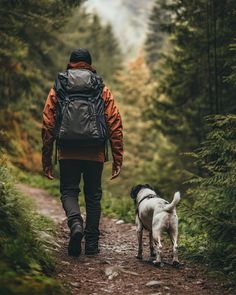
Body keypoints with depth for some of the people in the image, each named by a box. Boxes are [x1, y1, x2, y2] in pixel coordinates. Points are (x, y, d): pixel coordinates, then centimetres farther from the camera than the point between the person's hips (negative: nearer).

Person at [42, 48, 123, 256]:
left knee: (68, 191, 10)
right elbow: (115, 125, 1)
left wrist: (47, 159, 8)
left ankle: (76, 223, -19)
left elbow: (48, 126, 3)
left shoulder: (57, 90, 5)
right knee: (93, 196, 13)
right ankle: (92, 243, 15)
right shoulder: (103, 90, 7)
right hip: (95, 153, 1)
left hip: (68, 153, -1)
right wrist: (118, 158, 4)